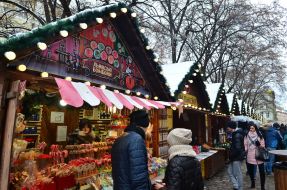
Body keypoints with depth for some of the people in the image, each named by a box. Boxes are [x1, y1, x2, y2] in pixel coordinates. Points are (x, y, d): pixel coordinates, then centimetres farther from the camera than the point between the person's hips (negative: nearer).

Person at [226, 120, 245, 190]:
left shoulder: (237, 135, -21)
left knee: (238, 174, 3)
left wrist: (231, 156, -16)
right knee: (230, 171, 14)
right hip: (235, 157, 10)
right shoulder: (236, 133, 10)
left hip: (237, 157, -10)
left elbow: (237, 148, -27)